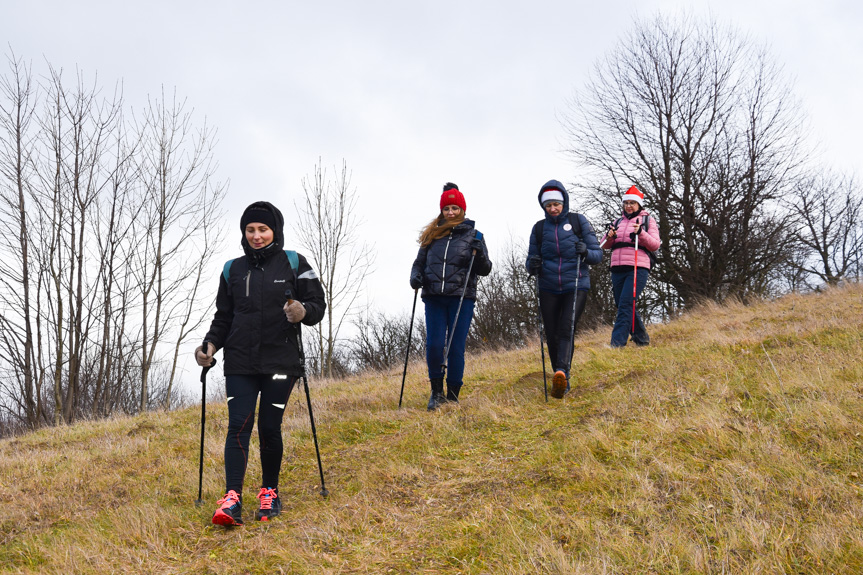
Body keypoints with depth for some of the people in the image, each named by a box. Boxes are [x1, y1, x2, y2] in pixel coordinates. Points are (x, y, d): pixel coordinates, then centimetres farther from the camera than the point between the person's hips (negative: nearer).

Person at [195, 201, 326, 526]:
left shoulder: (294, 264, 5)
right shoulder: (233, 270, 13)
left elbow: (318, 304, 4)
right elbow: (223, 316, 18)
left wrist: (304, 312, -19)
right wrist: (211, 344, 1)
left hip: (280, 362, -2)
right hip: (240, 364, 2)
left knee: (270, 427, -1)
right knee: (239, 426, -9)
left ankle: (270, 493, 18)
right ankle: (232, 499, -13)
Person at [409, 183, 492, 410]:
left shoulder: (473, 235, 7)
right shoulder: (431, 235, 13)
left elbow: (485, 270, 6)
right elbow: (419, 262, 20)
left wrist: (479, 255, -14)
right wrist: (415, 276, -1)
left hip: (461, 298, -2)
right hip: (434, 298, 2)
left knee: (456, 347, -4)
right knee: (434, 345, -7)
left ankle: (453, 395, 9)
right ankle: (436, 391, 12)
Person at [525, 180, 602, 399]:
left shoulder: (579, 221, 3)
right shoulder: (539, 228, 10)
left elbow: (597, 254, 2)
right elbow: (531, 259, 15)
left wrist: (585, 252, -21)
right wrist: (532, 265, -9)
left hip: (576, 286, -3)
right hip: (548, 288, 3)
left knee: (567, 328, -22)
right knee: (552, 335, 1)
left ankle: (562, 372, -39)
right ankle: (561, 383, 14)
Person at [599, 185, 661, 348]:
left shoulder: (648, 220, 9)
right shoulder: (618, 222, 20)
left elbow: (655, 245, -1)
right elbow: (604, 245, 17)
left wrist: (641, 233, -17)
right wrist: (609, 237, -6)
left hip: (638, 269, -6)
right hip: (617, 269, 6)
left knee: (625, 305, -17)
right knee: (623, 306, 8)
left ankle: (617, 343, -22)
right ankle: (642, 339, 23)